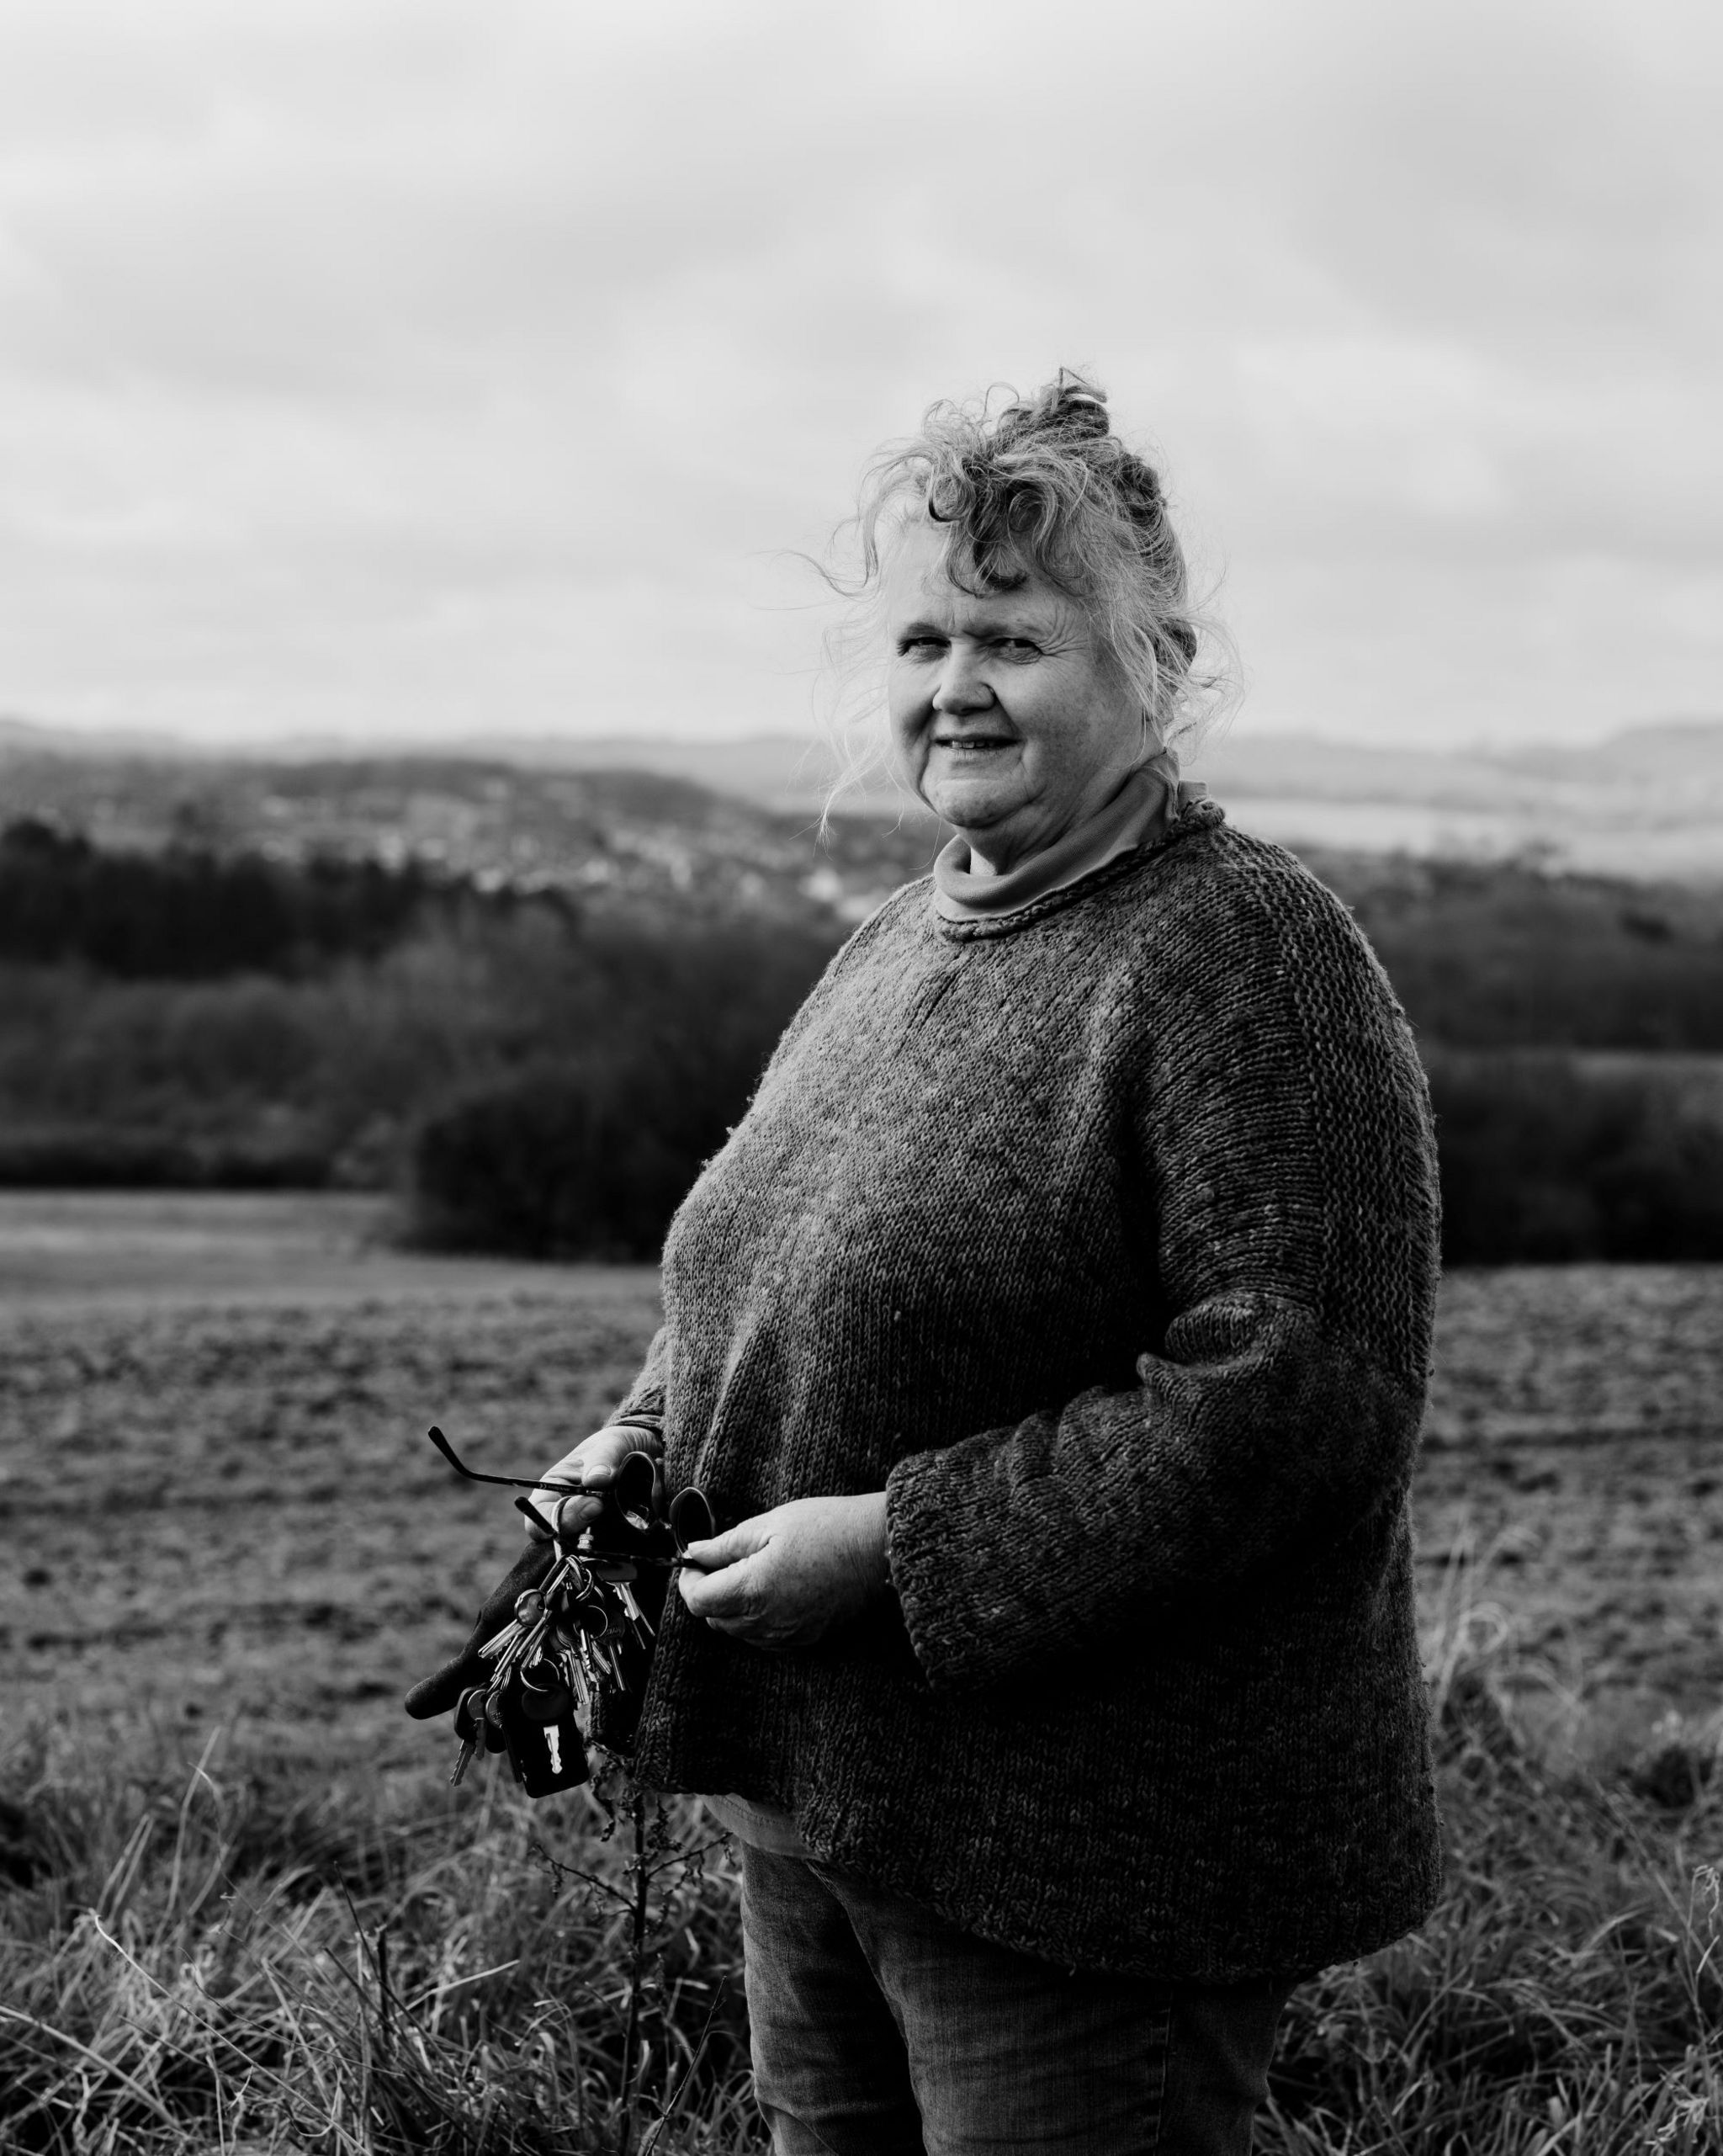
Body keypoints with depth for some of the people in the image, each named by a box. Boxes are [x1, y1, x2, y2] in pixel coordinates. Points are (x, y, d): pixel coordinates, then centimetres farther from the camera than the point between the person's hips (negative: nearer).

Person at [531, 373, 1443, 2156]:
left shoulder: (1242, 957, -15)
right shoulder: (899, 943, 12)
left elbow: (1296, 1397, -23)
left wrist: (897, 1547, -23)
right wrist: (650, 1435, 4)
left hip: (1095, 1856, -8)